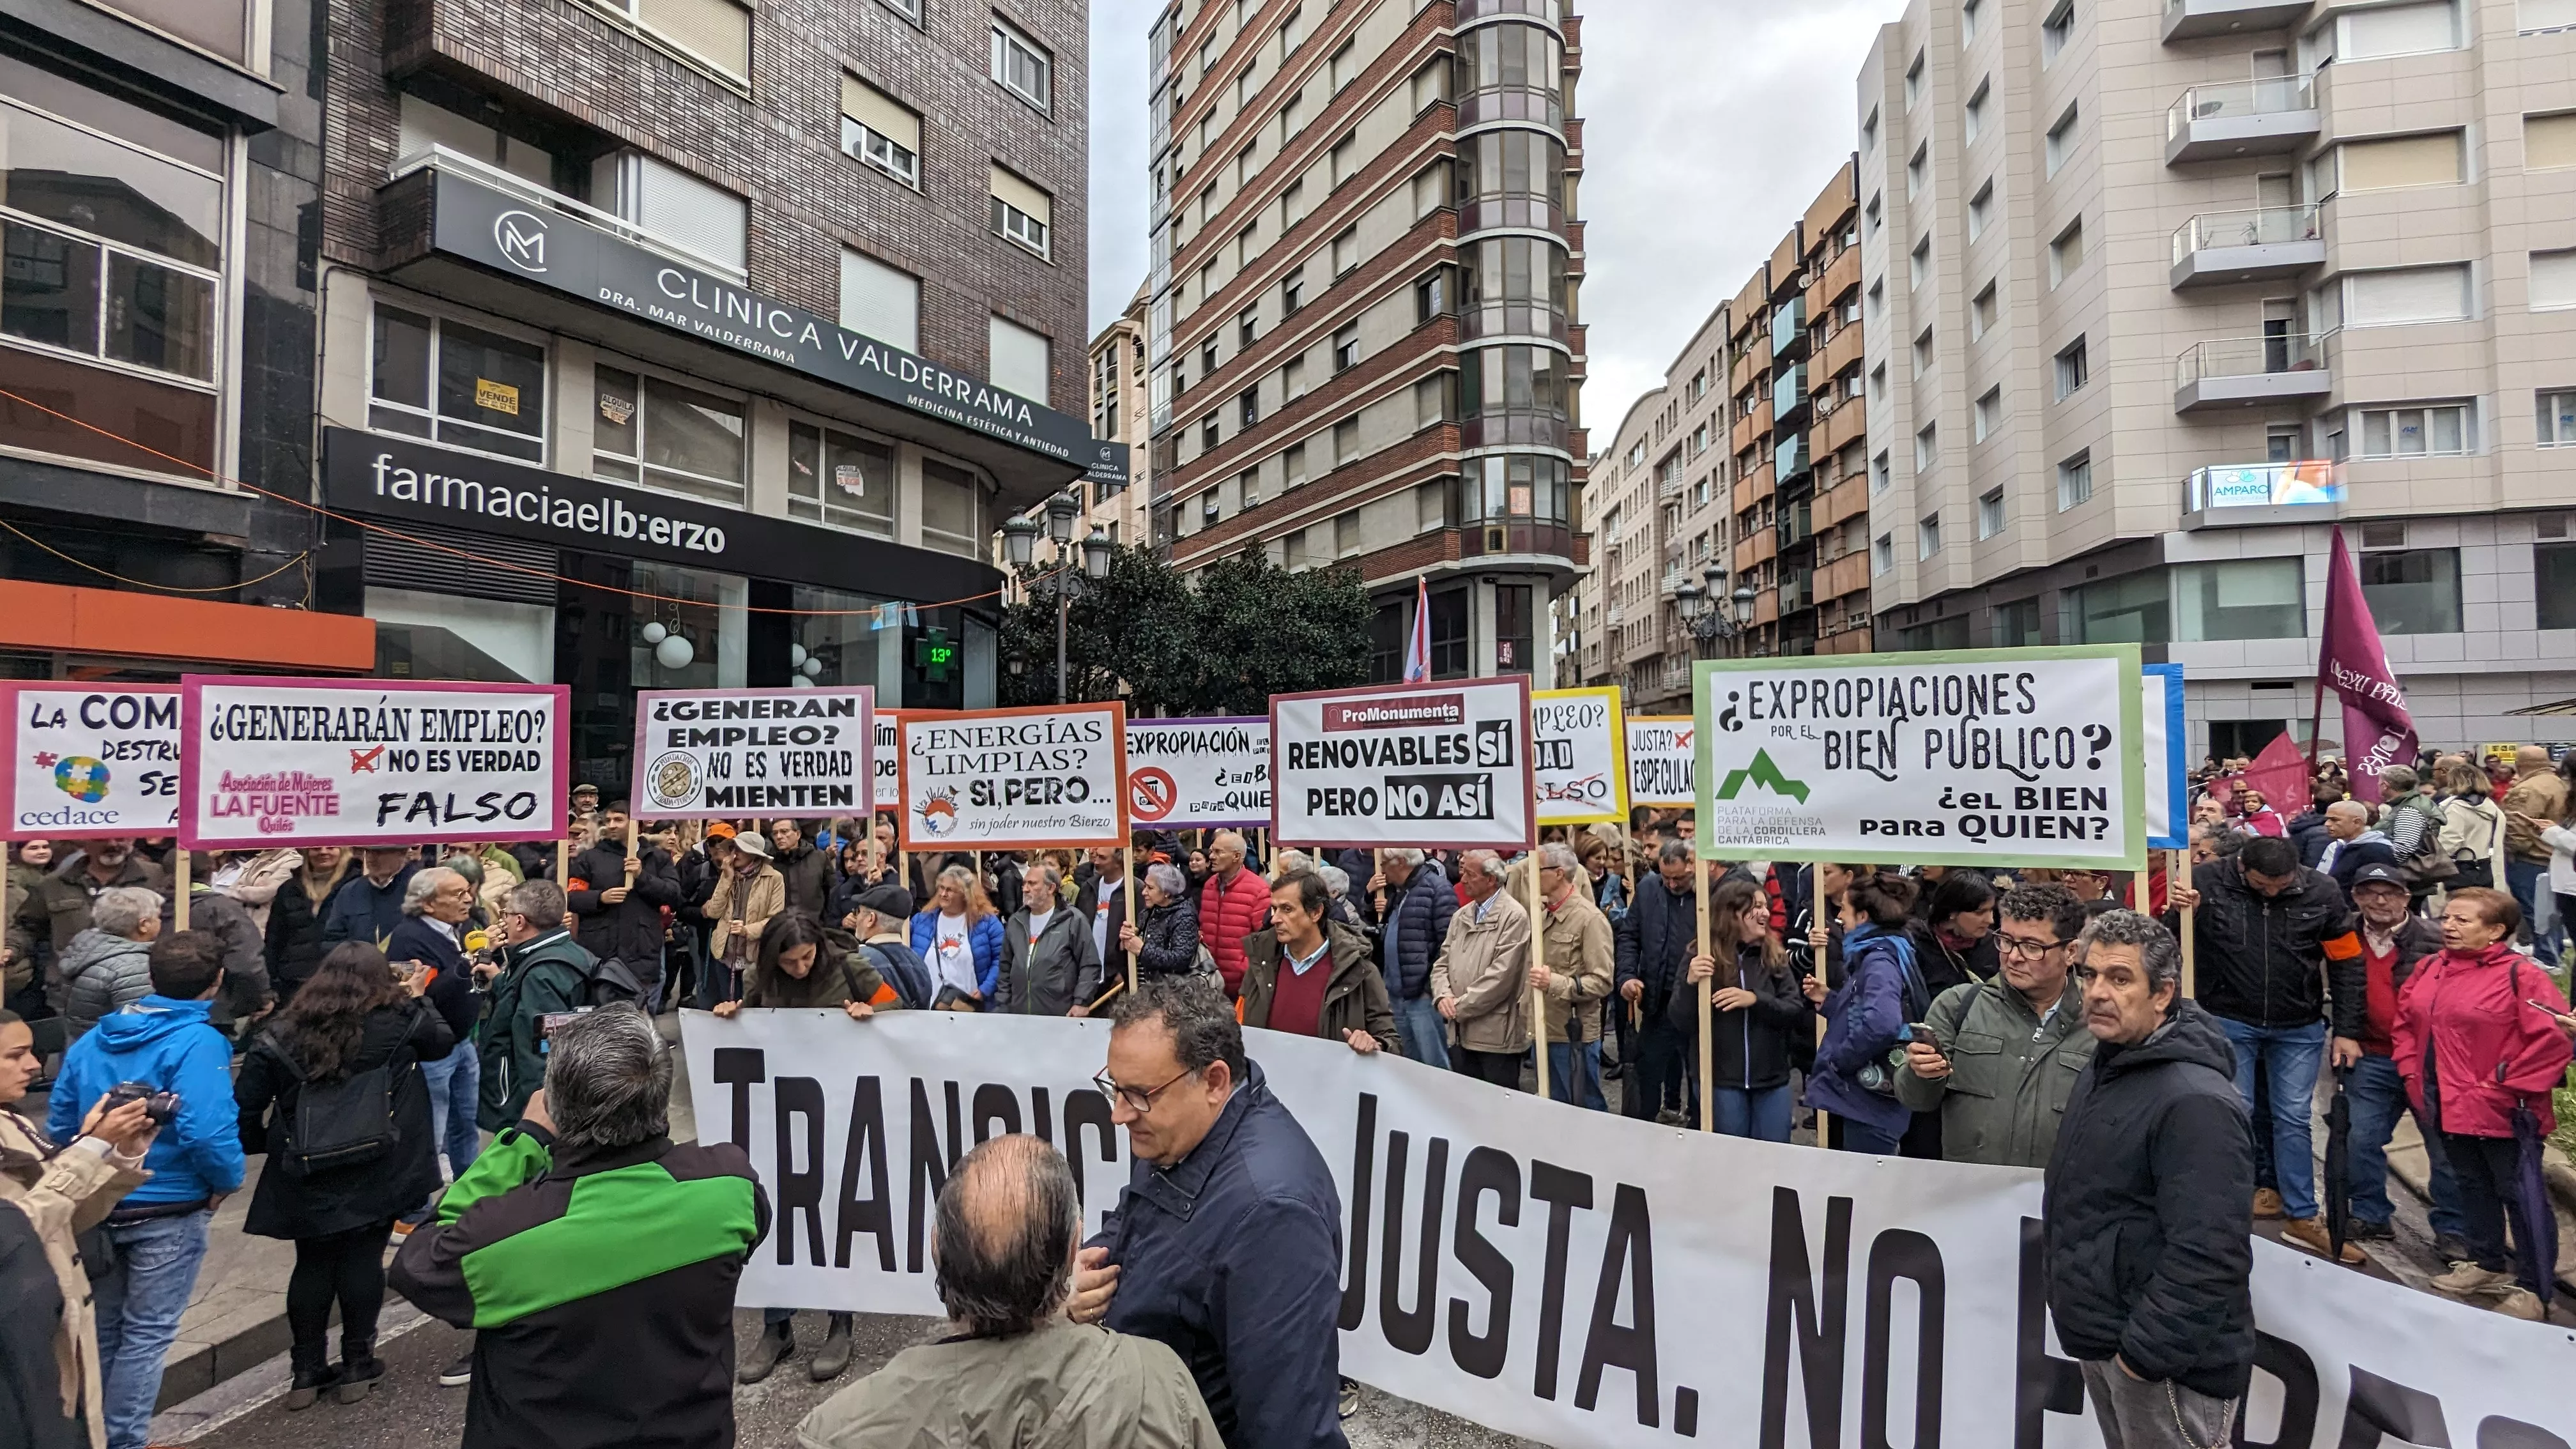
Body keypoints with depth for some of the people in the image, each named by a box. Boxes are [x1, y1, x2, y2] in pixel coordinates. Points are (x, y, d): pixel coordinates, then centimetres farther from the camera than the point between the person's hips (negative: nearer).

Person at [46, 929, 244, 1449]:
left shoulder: (90, 1041, 4)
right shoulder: (198, 1042, -20)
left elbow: (59, 1124, 9)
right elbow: (207, 1131, -28)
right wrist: (227, 1181, -10)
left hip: (96, 1206, 7)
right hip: (167, 1211, -7)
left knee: (102, 1328, 22)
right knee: (146, 1334, 7)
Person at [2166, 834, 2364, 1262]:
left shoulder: (2322, 891, -9)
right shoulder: (2207, 881, -15)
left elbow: (2347, 963, 1)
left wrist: (2348, 1031, 1)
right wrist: (2178, 911, -30)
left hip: (2299, 1028, 2)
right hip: (2230, 1021, -2)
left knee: (2294, 1120, 9)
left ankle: (2302, 1218, 19)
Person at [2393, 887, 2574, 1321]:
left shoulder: (2521, 975, -15)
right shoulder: (2429, 969, 5)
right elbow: (2406, 1021, 16)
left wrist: (2507, 1090, -18)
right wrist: (2413, 1074, 8)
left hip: (2504, 1115, -7)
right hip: (2450, 1108, 7)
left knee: (2519, 1195, 5)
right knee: (2472, 1186, 21)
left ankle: (2531, 1287, 18)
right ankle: (2486, 1264, 37)